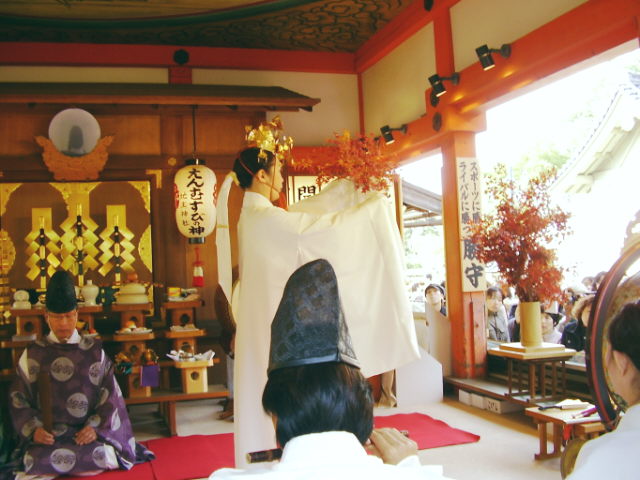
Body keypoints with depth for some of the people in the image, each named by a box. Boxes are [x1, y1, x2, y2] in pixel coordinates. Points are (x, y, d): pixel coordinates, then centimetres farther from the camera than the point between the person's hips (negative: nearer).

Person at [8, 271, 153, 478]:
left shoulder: (94, 350, 6)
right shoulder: (33, 354, 7)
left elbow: (111, 394, 2)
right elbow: (18, 398, 6)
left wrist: (95, 427, -12)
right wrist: (33, 428, -10)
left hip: (87, 432, -1)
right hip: (47, 434, 1)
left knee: (101, 455, -32)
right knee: (35, 459, -32)